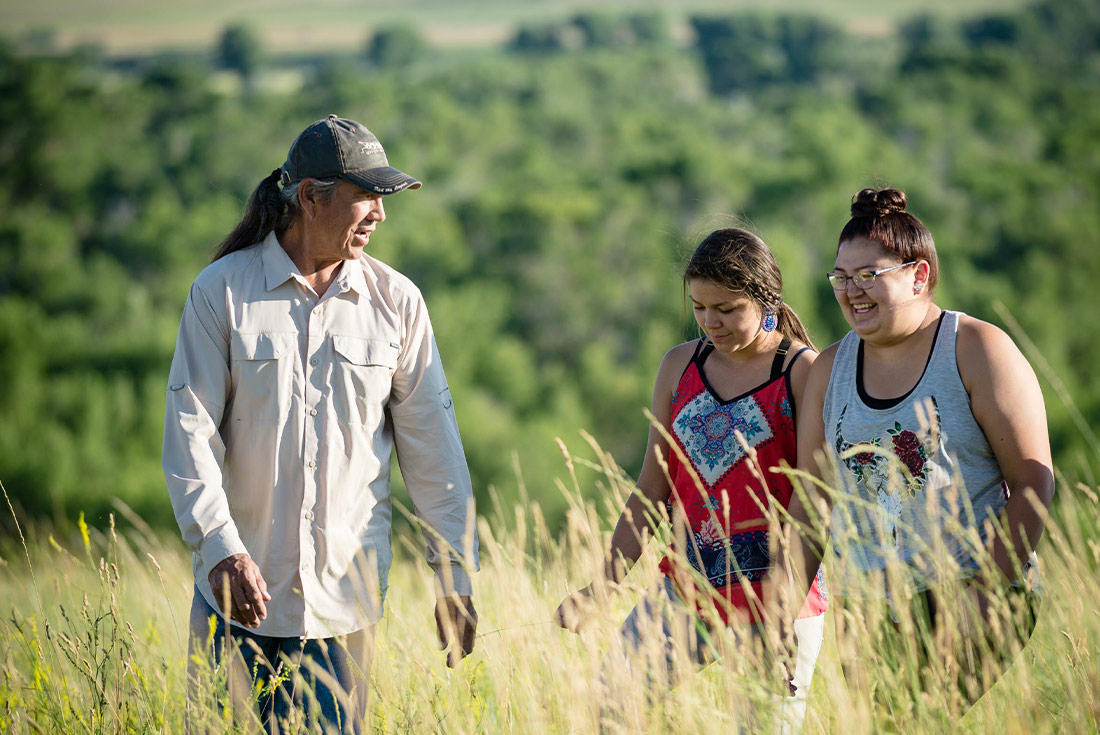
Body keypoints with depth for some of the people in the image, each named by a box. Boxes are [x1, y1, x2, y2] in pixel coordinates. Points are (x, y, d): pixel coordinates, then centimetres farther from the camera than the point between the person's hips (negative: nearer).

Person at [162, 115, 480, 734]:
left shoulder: (396, 300, 3)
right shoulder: (221, 291, -2)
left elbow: (432, 444, 5)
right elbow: (190, 429, -5)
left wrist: (455, 575, 2)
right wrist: (219, 547, -18)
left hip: (347, 595, 1)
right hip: (241, 585, -1)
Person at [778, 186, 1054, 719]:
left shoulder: (977, 351, -1)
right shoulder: (829, 370, 13)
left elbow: (1033, 484, -5)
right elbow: (812, 502, 16)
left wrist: (988, 589, -14)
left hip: (969, 599, -4)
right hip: (867, 609, 5)